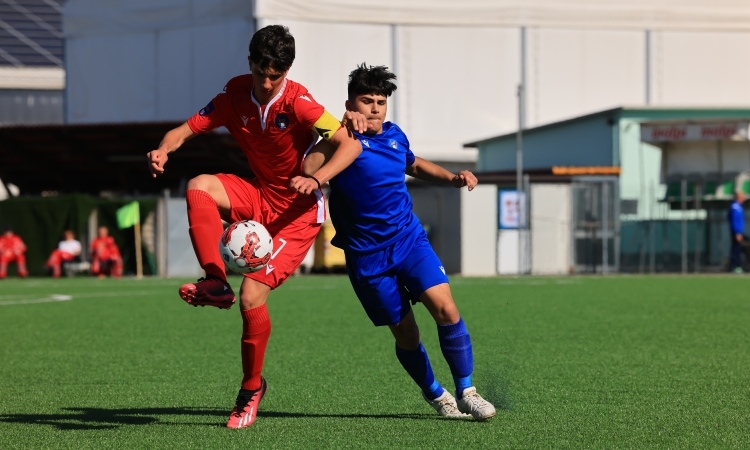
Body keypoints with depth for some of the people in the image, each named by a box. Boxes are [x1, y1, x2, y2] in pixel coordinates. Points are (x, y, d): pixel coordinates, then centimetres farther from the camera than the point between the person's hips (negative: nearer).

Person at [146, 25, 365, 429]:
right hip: (259, 196, 5)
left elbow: (350, 145, -22)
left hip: (297, 210, -5)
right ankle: (216, 282, -25)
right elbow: (187, 128, -4)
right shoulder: (236, 94, -5)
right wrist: (164, 149, -27)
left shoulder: (297, 103, -20)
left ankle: (252, 388, 7)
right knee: (198, 187, -24)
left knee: (252, 297, -14)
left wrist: (316, 179, -38)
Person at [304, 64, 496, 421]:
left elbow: (414, 165, 33)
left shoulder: (395, 136, 10)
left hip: (409, 240, 4)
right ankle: (434, 394, 29)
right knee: (405, 334, 4)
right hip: (367, 255, -4)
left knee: (444, 307, -16)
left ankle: (465, 392, -5)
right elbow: (309, 168, -28)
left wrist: (451, 178, 18)